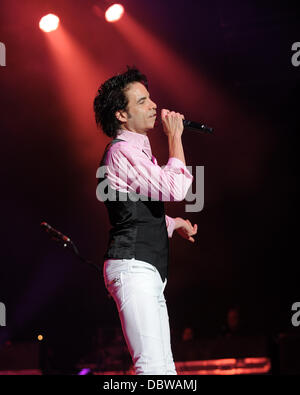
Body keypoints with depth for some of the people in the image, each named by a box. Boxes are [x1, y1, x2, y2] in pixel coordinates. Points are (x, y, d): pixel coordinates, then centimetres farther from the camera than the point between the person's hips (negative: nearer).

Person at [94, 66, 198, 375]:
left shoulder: (136, 150, 22)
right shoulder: (123, 151, -10)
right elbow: (175, 190, -19)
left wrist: (175, 223, 24)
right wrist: (175, 137, -10)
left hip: (148, 273, 11)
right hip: (133, 268, -11)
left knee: (164, 366, 9)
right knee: (152, 366, -20)